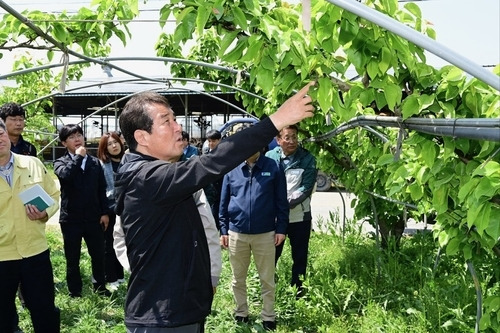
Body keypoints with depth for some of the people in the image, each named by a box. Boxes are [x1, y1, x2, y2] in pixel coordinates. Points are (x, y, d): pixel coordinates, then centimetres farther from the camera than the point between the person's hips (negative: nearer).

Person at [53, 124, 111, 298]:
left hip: (93, 217, 2)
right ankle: (75, 292, 22)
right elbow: (65, 175, -25)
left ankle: (100, 287, 27)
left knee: (98, 255, 10)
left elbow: (102, 189, 8)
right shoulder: (61, 162, 0)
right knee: (72, 259, 9)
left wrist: (104, 213, 3)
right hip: (71, 219, -2)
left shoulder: (95, 162, 8)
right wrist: (77, 156, -16)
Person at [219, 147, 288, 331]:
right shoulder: (232, 169, 2)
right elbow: (224, 202, 5)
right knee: (238, 279, 14)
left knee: (267, 279, 9)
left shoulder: (273, 168, -3)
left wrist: (281, 228, -4)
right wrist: (223, 230, 2)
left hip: (265, 234, -2)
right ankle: (241, 314, 31)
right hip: (236, 233, 2)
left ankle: (268, 318, 24)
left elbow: (281, 201, -1)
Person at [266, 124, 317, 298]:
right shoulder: (269, 157, -2)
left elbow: (306, 188, -10)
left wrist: (287, 203, -19)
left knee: (299, 257, 11)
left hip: (299, 216, 0)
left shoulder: (307, 159, -4)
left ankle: (297, 292, 27)